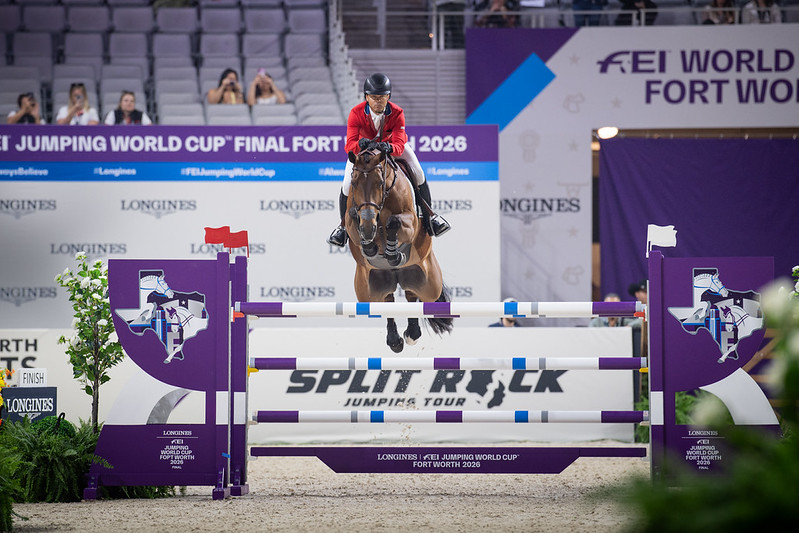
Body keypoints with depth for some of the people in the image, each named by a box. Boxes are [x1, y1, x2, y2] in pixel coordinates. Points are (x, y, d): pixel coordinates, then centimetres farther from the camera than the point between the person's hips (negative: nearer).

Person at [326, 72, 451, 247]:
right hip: (363, 146, -1)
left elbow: (399, 145, -38)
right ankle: (343, 225, 8)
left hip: (391, 144, 1)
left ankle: (429, 215, 8)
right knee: (347, 184, -16)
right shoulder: (356, 113, -32)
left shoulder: (397, 113, -31)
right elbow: (349, 145, -39)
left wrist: (388, 148, -62)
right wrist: (361, 144, -62)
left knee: (418, 173, -14)